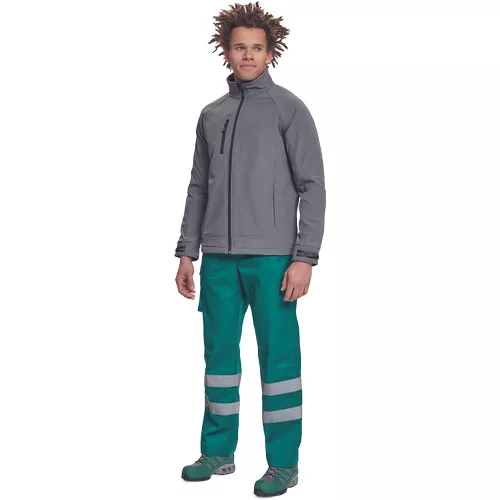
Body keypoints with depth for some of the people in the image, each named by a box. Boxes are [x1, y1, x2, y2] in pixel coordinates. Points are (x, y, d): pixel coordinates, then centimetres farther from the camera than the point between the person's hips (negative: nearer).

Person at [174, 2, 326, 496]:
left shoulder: (289, 109, 0)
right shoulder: (211, 115, 14)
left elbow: (312, 186, -4)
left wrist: (304, 257, -11)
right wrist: (186, 252, 11)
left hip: (271, 257, -5)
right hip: (219, 257, 5)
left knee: (278, 356, -1)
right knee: (219, 353, 9)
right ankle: (218, 452, 22)